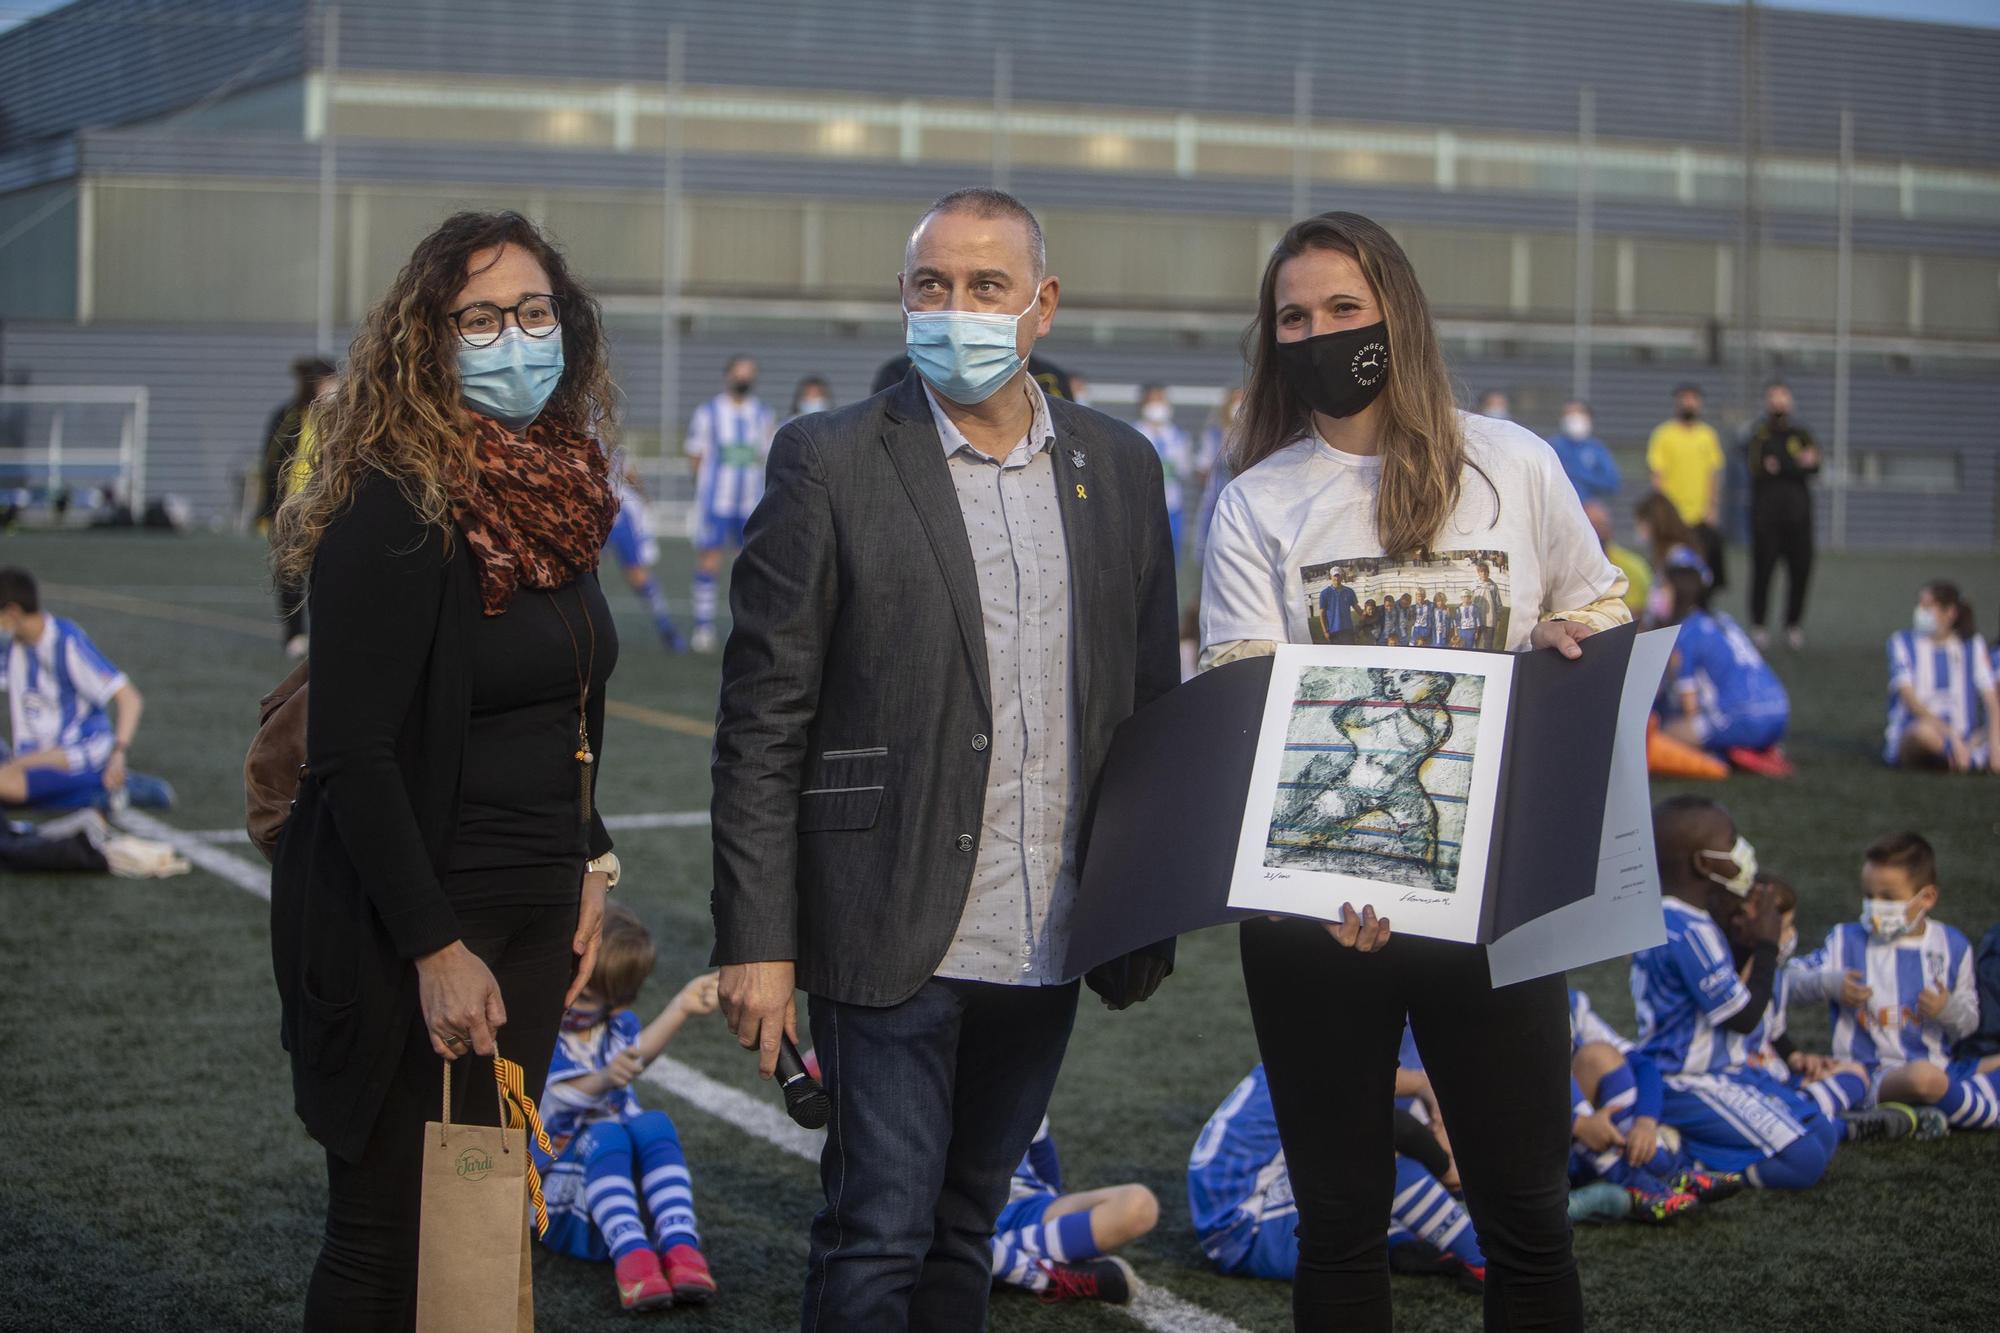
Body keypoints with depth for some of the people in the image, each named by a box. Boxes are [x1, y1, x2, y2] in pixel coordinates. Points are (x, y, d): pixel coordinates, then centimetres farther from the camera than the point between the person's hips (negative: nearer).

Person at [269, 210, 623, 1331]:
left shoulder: (558, 493, 7)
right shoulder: (395, 509, -17)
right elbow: (354, 755, -19)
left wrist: (588, 863, 11)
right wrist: (436, 950, -20)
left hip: (535, 917, 7)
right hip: (407, 933, -7)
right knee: (392, 1240, 1)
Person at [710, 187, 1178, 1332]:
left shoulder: (1121, 467, 8)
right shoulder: (830, 462, -4)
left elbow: (1153, 707, 13)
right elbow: (763, 722, -6)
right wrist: (757, 941, -10)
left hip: (1048, 942, 4)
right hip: (891, 938, -4)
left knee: (964, 1232, 15)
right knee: (876, 1240, -2)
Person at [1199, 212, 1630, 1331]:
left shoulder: (1513, 464, 4)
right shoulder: (1255, 507, 3)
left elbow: (1604, 615, 18)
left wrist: (1565, 642, -8)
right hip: (1315, 904, 0)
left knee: (1527, 1215, 4)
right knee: (1340, 1218, 9)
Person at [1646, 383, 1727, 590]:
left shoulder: (1708, 435, 9)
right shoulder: (1664, 434, -2)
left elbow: (1714, 474, 12)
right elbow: (1657, 474, -4)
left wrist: (1713, 508, 4)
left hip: (1703, 517, 3)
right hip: (1673, 517, -3)